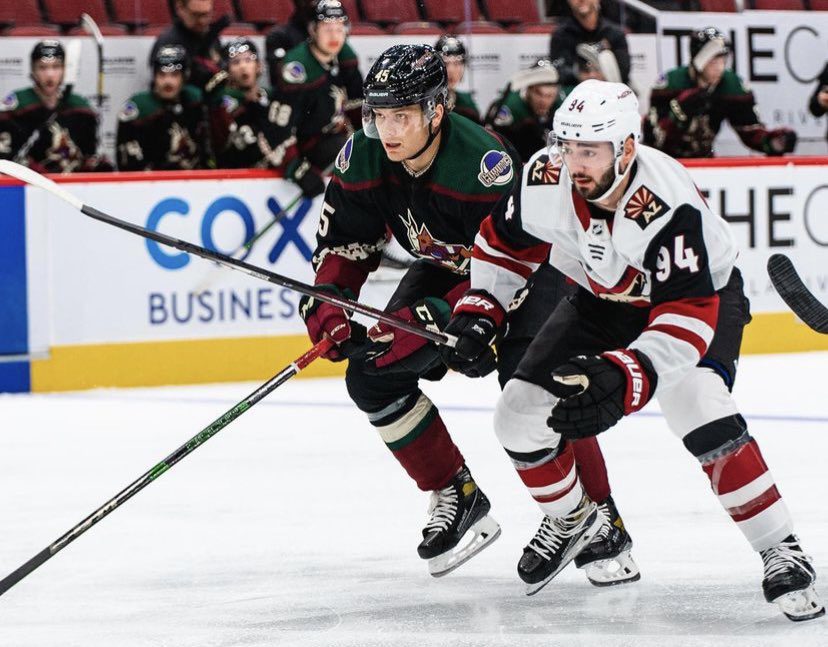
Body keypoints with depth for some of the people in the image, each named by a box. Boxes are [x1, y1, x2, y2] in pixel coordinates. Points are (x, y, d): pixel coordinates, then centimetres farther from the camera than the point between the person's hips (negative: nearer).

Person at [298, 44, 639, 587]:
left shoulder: (483, 163, -36)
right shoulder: (363, 158, -16)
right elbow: (345, 238, -2)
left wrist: (434, 320, -41)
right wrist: (328, 302, -19)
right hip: (446, 270, 7)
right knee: (371, 375, -6)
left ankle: (603, 524, -12)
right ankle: (459, 500, 6)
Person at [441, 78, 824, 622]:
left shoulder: (669, 205, -40)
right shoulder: (544, 180, -24)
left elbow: (686, 315, -44)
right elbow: (503, 242, -2)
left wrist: (623, 379, -57)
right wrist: (478, 311, -11)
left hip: (703, 292, -6)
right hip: (603, 301, 6)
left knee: (698, 407, -33)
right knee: (520, 416, -3)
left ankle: (782, 554, -21)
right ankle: (571, 518, 29)